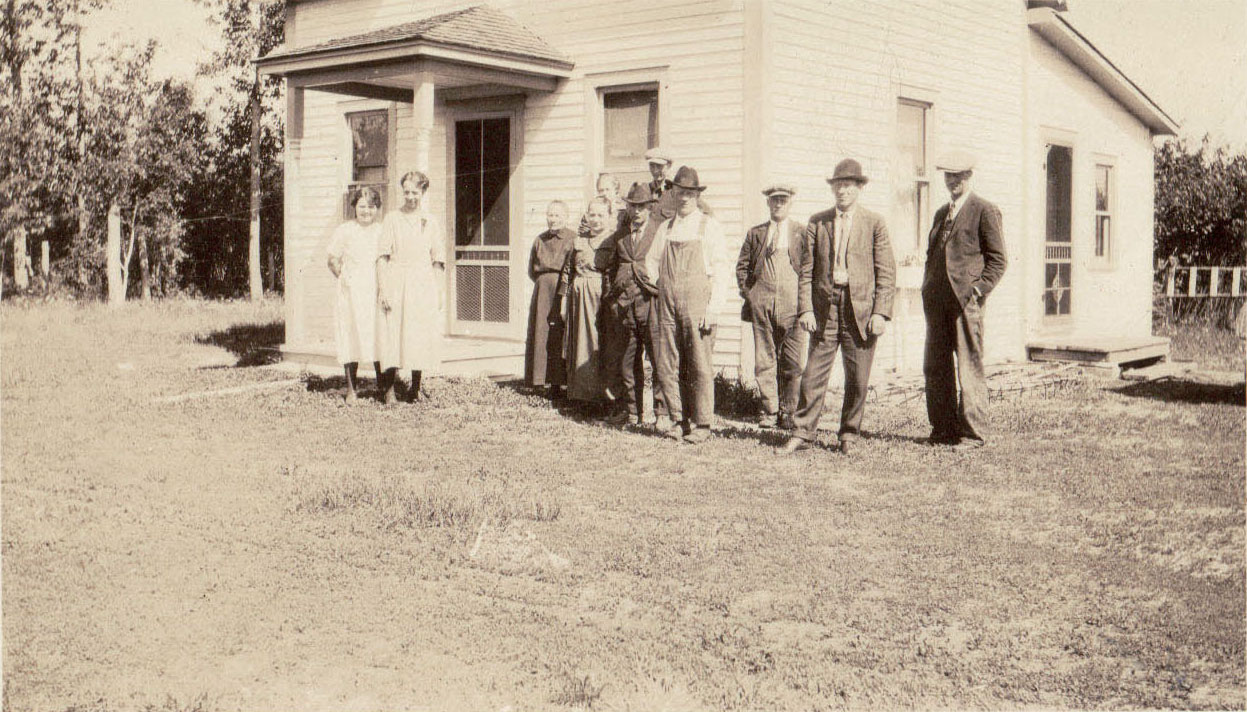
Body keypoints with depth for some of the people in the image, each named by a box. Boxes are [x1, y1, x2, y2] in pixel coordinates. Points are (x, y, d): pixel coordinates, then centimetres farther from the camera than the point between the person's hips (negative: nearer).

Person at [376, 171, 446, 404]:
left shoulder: (431, 222, 10)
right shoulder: (392, 219, 6)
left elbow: (438, 262, 10)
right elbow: (382, 257, 1)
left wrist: (440, 292, 3)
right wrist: (383, 288, -8)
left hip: (423, 285, 1)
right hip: (396, 282, -1)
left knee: (421, 337, 2)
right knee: (393, 334, -5)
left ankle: (415, 388, 13)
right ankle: (389, 388, 2)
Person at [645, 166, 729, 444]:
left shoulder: (710, 227, 3)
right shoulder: (665, 228, 15)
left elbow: (720, 269, -2)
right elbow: (651, 261, 27)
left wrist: (714, 307, -10)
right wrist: (661, 289, 13)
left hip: (697, 302, -4)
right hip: (668, 304, 4)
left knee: (700, 366, -6)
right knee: (667, 365, 2)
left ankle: (702, 425, 0)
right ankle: (680, 420, 12)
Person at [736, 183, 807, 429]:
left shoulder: (802, 232, 8)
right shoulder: (755, 233, 14)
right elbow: (742, 266, 20)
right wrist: (747, 293, 8)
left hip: (792, 301, -2)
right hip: (762, 303, 2)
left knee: (793, 361, -4)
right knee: (764, 360, 2)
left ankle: (787, 411, 5)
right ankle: (770, 411, 9)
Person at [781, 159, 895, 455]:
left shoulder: (874, 223, 4)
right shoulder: (817, 223, 10)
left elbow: (886, 272, 1)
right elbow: (807, 270, 9)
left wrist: (880, 312, -7)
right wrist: (805, 308, -1)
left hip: (861, 309, -1)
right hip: (825, 307, 1)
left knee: (858, 378, 3)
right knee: (813, 374, 1)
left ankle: (849, 436, 16)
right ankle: (802, 433, 9)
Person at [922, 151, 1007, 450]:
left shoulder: (985, 211, -1)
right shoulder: (941, 213, 21)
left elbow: (998, 260, -3)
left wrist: (978, 290, -13)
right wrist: (927, 290, 13)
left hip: (966, 301, -7)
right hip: (937, 301, 7)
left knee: (969, 368, -4)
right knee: (935, 368, 7)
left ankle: (973, 433, 2)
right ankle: (943, 430, 16)